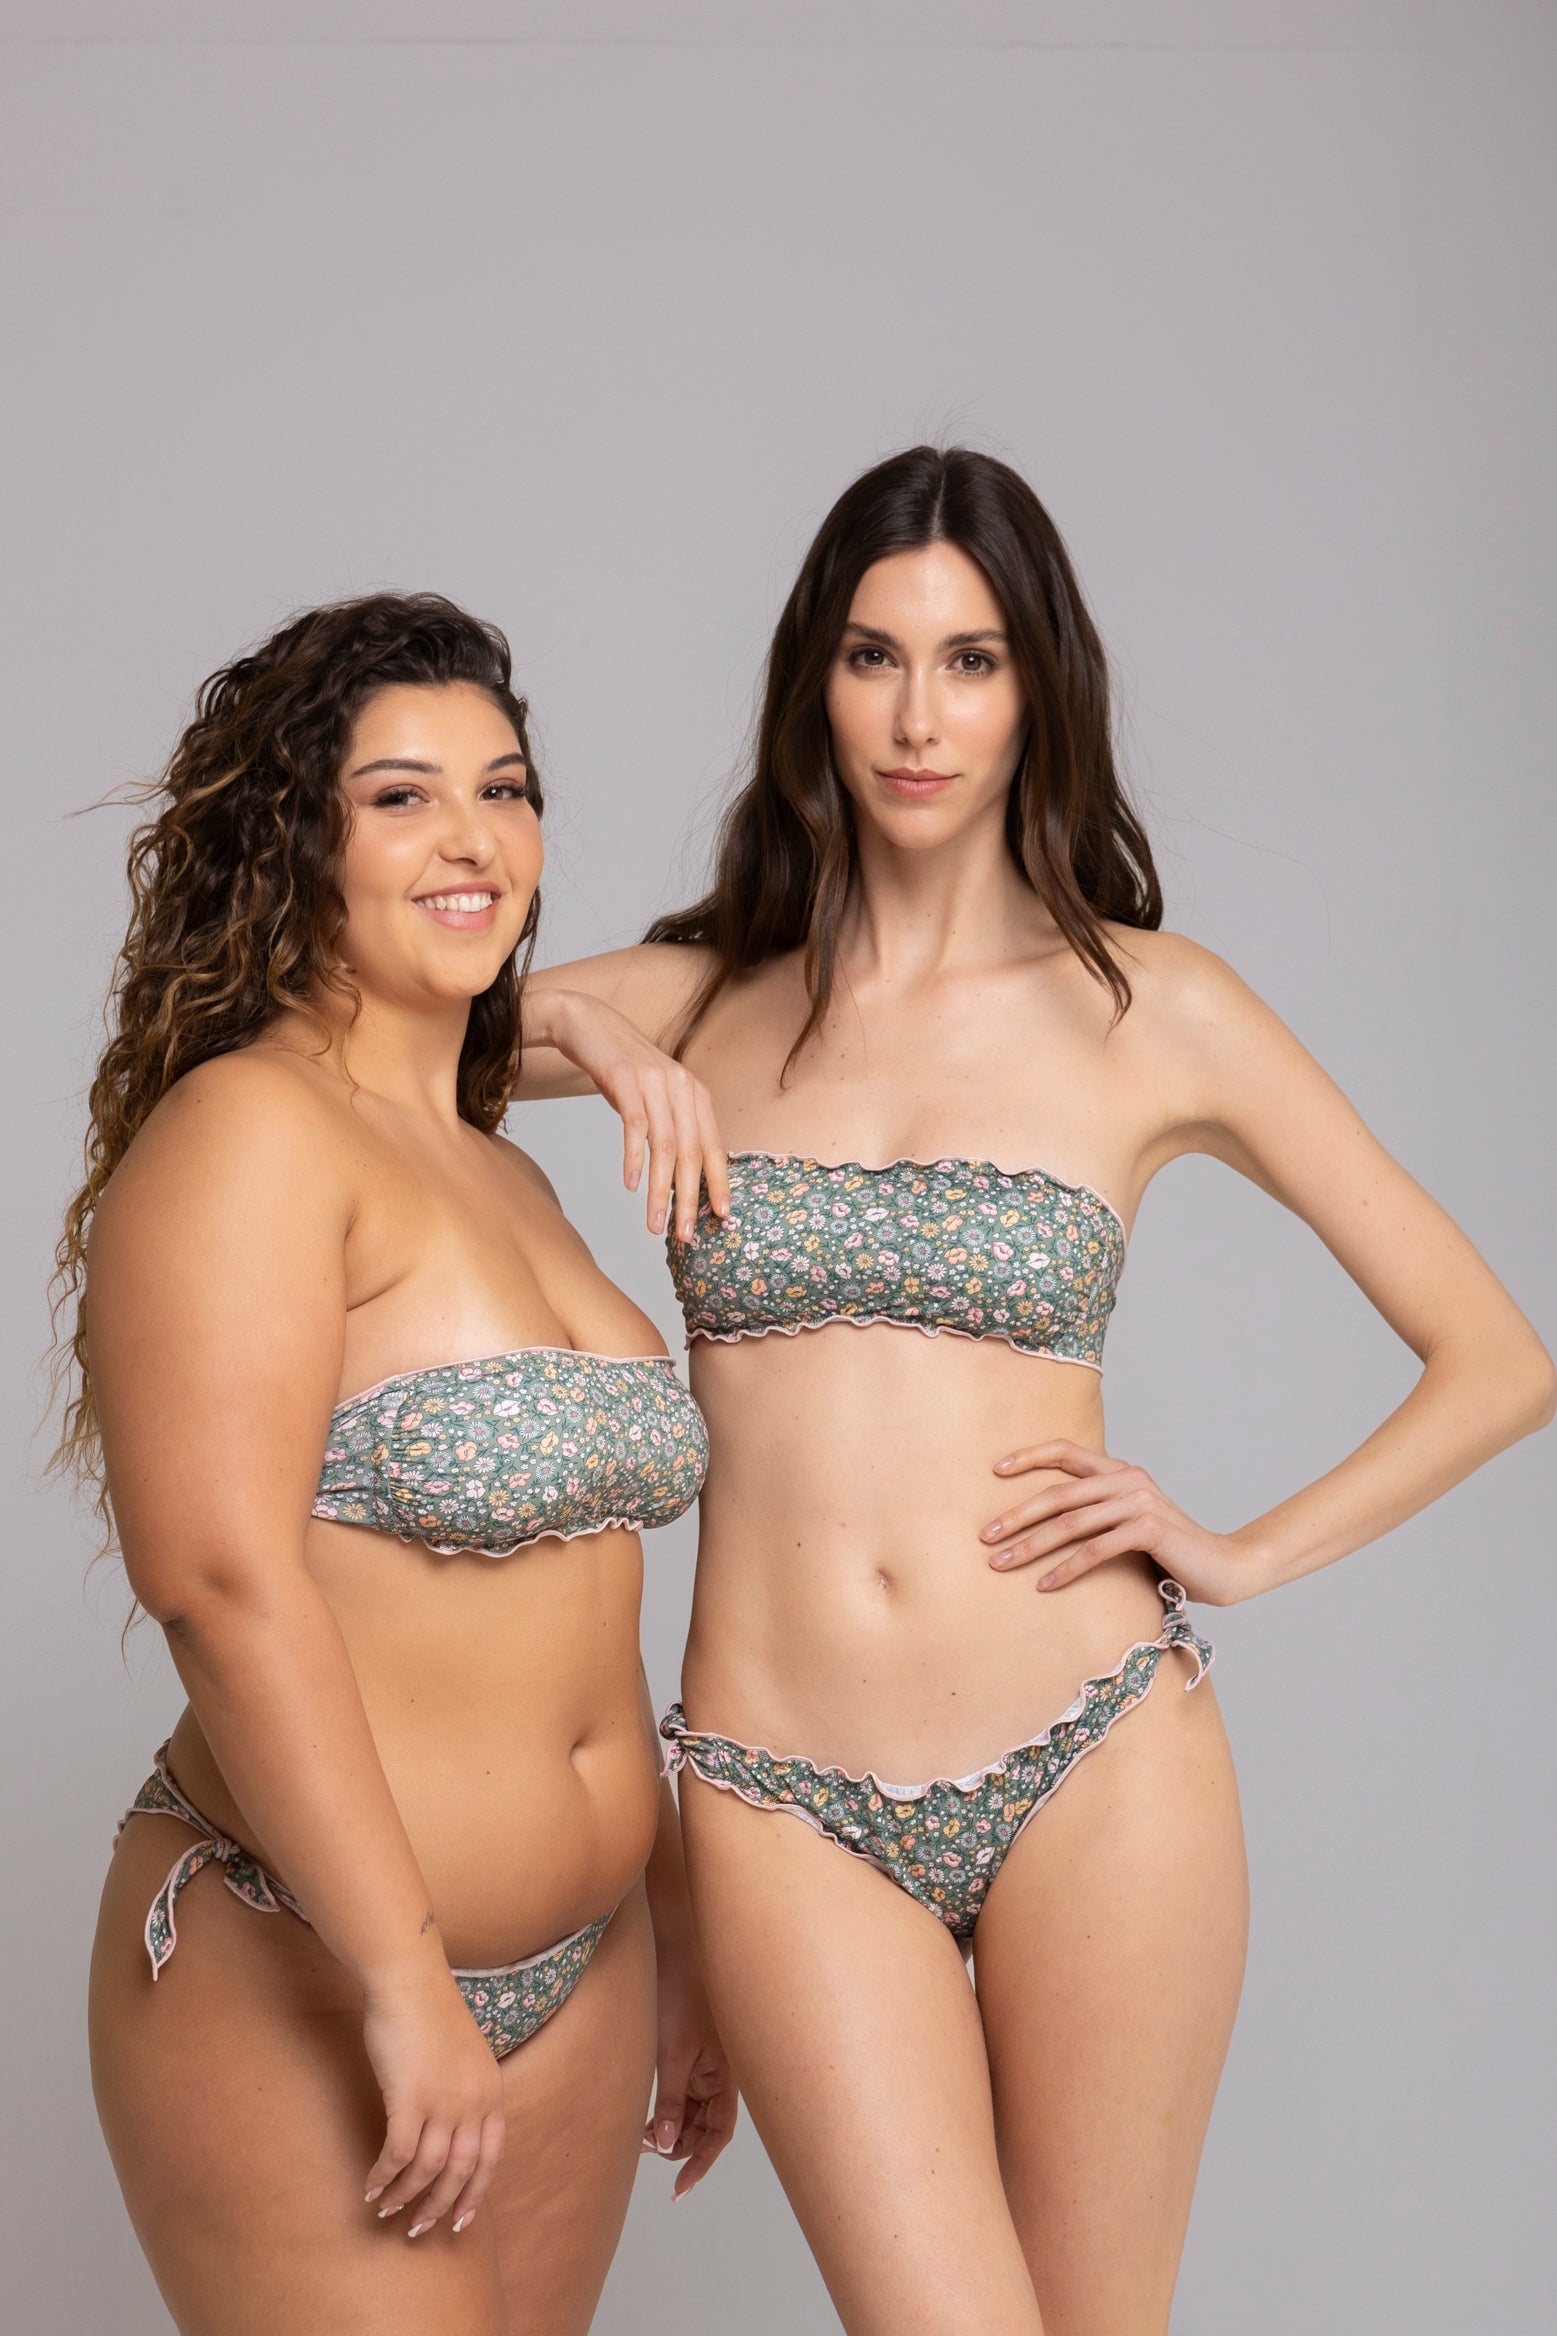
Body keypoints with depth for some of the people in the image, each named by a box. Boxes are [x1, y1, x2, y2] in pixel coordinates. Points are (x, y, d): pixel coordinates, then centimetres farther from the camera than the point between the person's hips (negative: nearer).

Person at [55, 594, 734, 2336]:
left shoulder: (508, 1180, 14)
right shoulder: (246, 1131, -12)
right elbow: (222, 1576, -21)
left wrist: (673, 1947, 19)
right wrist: (405, 1987, -22)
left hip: (576, 1982, 8)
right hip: (294, 1990, -8)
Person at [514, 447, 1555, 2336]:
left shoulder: (1151, 1008, 3)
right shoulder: (703, 1005, 8)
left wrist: (1241, 1557, -4)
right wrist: (572, 1027, -1)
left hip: (1094, 1769, 0)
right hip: (785, 1801, 1)